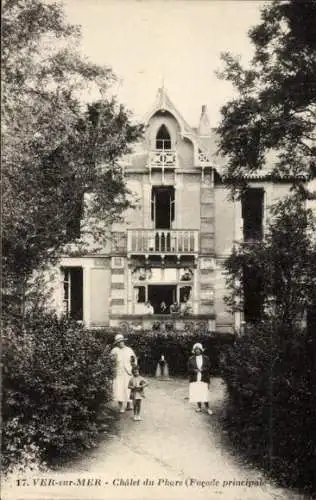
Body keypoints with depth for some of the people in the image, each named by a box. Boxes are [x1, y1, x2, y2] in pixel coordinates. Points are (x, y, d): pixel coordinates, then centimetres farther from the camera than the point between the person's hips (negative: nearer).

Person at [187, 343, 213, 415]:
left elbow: (209, 368, 5)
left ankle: (207, 407, 2)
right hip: (194, 379, 2)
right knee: (196, 393, 1)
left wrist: (202, 369, -12)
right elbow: (189, 369, 8)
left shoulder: (206, 358, 5)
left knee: (204, 394, -9)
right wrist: (194, 370, -11)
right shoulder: (191, 359, 7)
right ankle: (199, 407, 16)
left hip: (203, 379, -2)